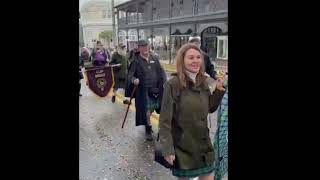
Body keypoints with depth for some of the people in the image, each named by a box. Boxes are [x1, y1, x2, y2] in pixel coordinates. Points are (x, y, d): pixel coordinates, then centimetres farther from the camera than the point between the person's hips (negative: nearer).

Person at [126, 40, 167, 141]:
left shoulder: (154, 59, 7)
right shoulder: (136, 61, -5)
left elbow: (161, 71, 12)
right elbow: (130, 74, -9)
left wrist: (164, 81, -2)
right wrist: (133, 80, -30)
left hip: (156, 88, 4)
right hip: (144, 90, -4)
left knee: (153, 107, 15)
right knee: (147, 109, 0)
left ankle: (147, 121, 43)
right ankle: (148, 129, 18)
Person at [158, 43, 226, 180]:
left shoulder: (204, 82, 1)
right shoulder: (173, 84, -17)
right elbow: (165, 120, -15)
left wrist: (219, 90, -3)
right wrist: (167, 149, -16)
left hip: (203, 143, 5)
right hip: (182, 145, -5)